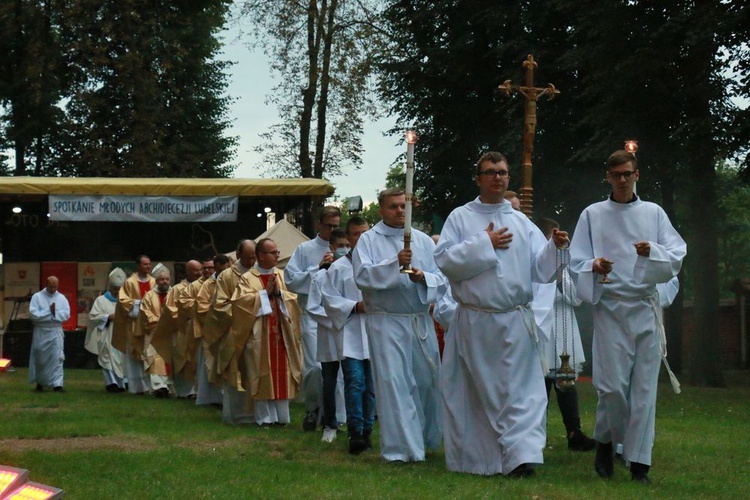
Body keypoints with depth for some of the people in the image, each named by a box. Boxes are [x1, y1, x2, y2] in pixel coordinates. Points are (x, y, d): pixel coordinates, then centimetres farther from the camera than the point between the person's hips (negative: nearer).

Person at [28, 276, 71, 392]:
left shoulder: (62, 298, 4)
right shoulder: (37, 297, -2)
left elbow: (66, 314, -4)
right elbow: (33, 314, -13)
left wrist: (54, 312, -16)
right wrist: (50, 311, -14)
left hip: (56, 332, 1)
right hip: (41, 332, -1)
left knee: (57, 358, -7)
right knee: (40, 358, 8)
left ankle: (57, 384, -10)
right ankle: (39, 382, 23)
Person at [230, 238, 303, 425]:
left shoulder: (283, 276, 13)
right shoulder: (248, 278, 1)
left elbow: (294, 299, 6)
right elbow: (240, 301, -12)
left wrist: (279, 293, -11)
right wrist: (265, 293, -11)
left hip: (281, 334, 3)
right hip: (259, 335, -3)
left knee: (282, 374, 2)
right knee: (263, 375, -3)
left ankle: (282, 415, 8)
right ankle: (265, 416, 3)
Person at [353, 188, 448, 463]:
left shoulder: (423, 240, 11)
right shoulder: (368, 240, 2)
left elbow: (442, 279, 6)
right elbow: (362, 275, -13)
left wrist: (423, 277, -15)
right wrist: (394, 264, -24)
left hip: (421, 322, 4)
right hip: (387, 322, -4)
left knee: (427, 380, 11)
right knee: (393, 383, -8)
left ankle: (426, 438, 30)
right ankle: (401, 448, -5)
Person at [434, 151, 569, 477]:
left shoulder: (522, 223, 10)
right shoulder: (460, 218, 4)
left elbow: (541, 270, 5)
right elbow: (444, 260, -8)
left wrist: (555, 246, -14)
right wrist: (484, 243, -11)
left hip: (515, 322, 1)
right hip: (473, 321, -1)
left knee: (519, 389, -7)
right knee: (477, 391, 6)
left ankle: (522, 455, -11)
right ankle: (471, 457, 17)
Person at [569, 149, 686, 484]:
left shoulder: (653, 213, 11)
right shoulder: (593, 215, 8)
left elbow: (677, 255, 3)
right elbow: (577, 262, 4)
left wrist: (653, 252, -17)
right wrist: (593, 266, -18)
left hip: (646, 308, 1)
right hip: (610, 307, -1)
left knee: (644, 386, -2)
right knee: (613, 386, -9)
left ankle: (639, 461, 4)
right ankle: (605, 441, 18)